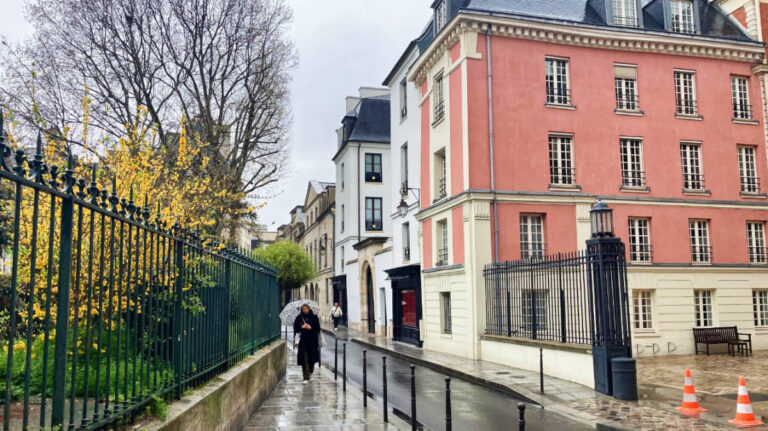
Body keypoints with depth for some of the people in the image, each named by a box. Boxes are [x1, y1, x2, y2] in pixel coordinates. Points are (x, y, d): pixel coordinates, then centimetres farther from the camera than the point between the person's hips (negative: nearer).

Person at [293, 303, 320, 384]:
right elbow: (296, 329, 2)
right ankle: (306, 378, -4)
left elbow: (317, 328, -1)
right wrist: (302, 327, -14)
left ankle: (311, 370, 42)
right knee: (304, 359, -8)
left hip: (313, 340, 1)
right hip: (303, 340, -1)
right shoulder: (299, 318, 2)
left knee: (312, 357, 10)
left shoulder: (314, 317, 0)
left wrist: (310, 328, -17)